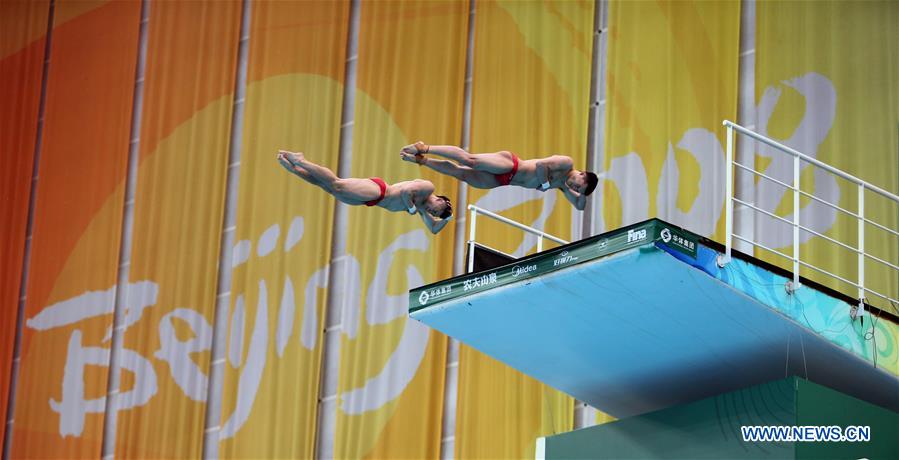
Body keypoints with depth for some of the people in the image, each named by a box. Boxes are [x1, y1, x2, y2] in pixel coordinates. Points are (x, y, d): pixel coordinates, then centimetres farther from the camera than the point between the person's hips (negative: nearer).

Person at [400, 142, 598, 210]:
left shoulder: (563, 185, 12)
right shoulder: (566, 163, -12)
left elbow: (579, 206, 18)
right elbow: (541, 165, -26)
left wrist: (582, 195, -3)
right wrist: (545, 184, -14)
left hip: (505, 180, 7)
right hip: (507, 165, -7)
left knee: (462, 174, 0)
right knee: (470, 160, -23)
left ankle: (421, 159, 4)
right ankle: (425, 149, -16)